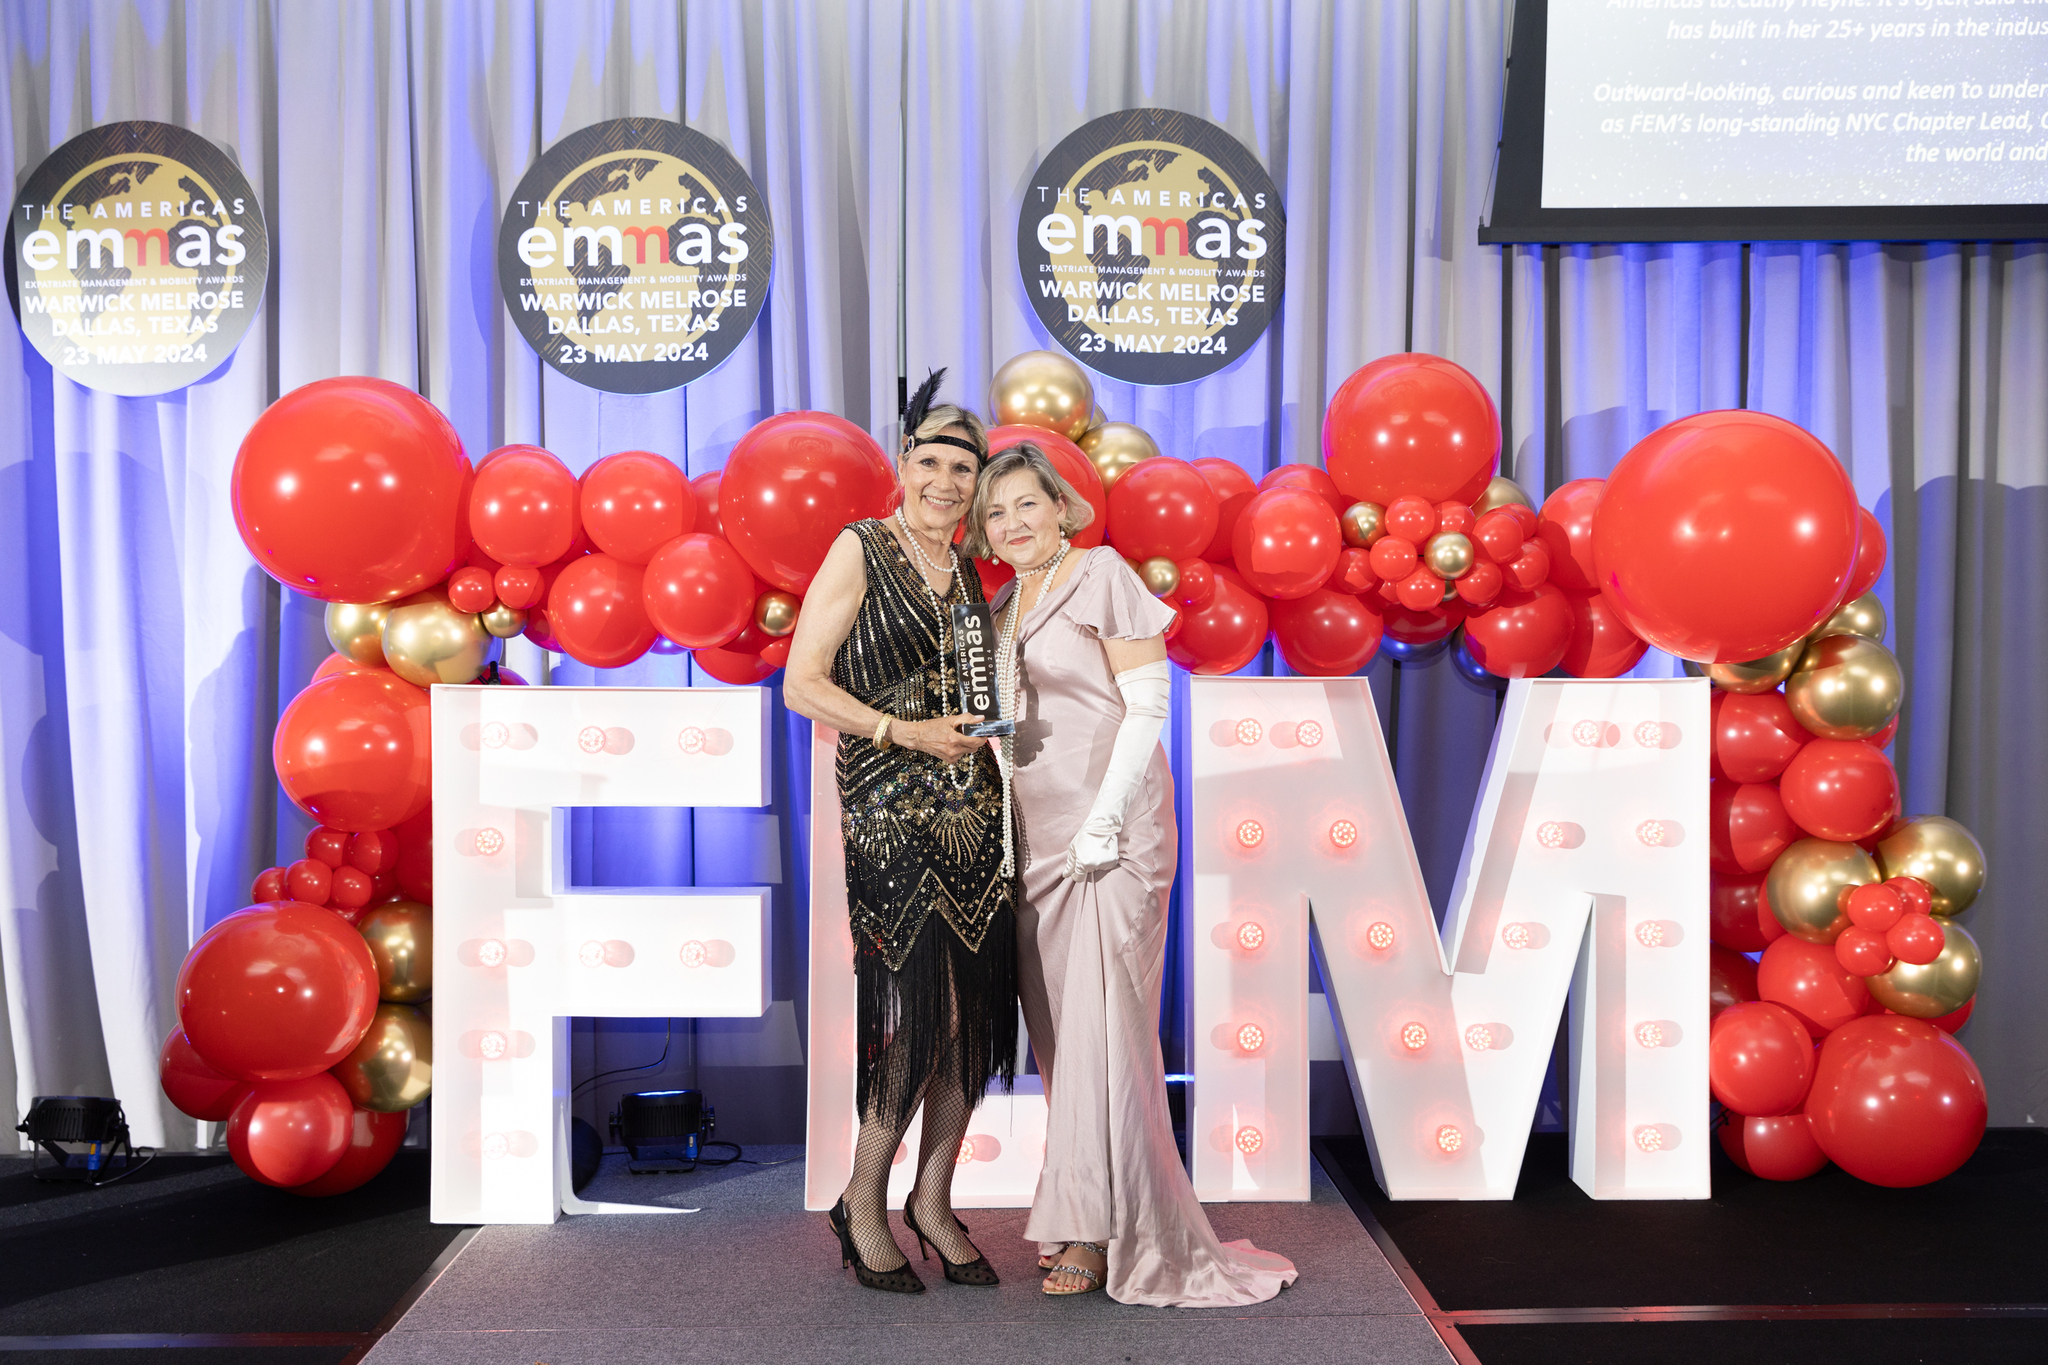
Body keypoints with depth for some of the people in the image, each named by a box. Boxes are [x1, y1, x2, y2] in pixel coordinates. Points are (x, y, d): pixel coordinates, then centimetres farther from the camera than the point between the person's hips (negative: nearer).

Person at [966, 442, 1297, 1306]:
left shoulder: (1102, 576, -6)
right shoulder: (1006, 606, 16)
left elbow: (1148, 703, -11)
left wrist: (1103, 823, -16)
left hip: (1109, 836, -7)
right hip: (1038, 842, 8)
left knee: (1102, 1025, -5)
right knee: (1055, 1030, 8)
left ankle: (1103, 1232, 3)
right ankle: (1078, 1217, 18)